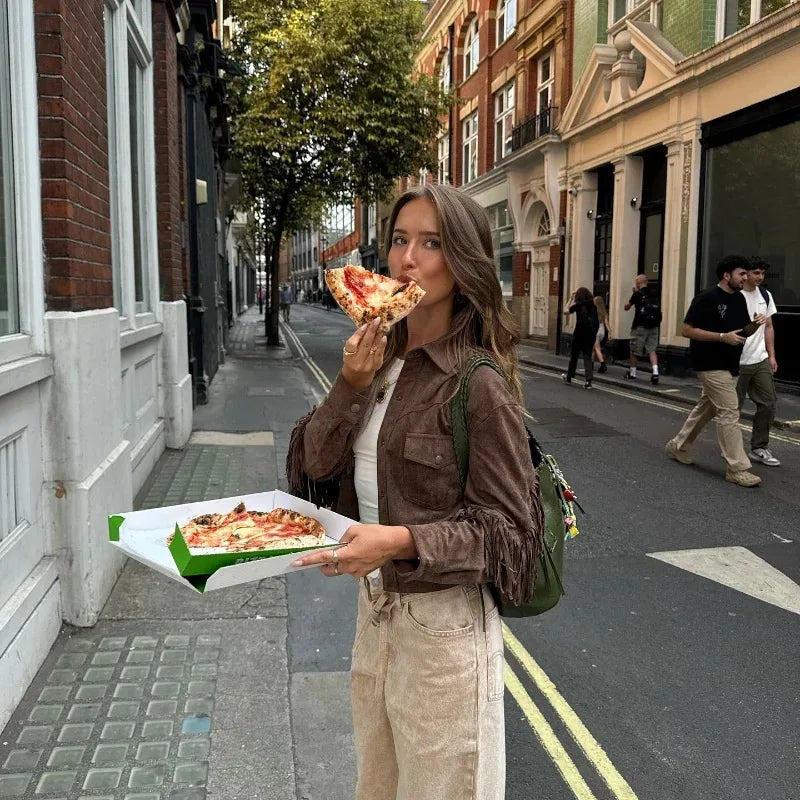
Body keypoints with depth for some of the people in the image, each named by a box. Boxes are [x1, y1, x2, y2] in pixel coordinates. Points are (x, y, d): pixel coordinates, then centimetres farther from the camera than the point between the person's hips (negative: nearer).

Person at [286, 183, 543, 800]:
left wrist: (402, 541, -32)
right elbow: (315, 463, -2)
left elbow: (506, 528, -17)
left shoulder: (477, 381, -19)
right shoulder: (379, 360, 2)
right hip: (375, 606, 7)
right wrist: (352, 386, -17)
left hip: (443, 616, -7)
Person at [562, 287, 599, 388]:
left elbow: (567, 311, 8)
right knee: (588, 357, 7)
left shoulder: (578, 305, -5)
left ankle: (569, 377, 27)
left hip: (579, 334, -3)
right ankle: (588, 380, -4)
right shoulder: (593, 305, 6)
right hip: (591, 334, 3)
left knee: (574, 356, 13)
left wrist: (571, 298, 12)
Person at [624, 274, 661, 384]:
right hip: (653, 326, 4)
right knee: (652, 349, 6)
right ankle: (655, 372, -12)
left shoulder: (638, 294, -7)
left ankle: (632, 373, 21)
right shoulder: (654, 293, 8)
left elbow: (626, 307, 3)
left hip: (640, 326, -4)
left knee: (634, 350, 10)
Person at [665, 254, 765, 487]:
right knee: (729, 413, -10)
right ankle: (737, 468, -7)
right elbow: (688, 330, -17)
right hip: (711, 365, -9)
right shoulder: (707, 298, -14)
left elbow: (742, 332, 18)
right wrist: (723, 337, -23)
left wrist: (754, 325, -5)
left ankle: (679, 446, 33)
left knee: (706, 408, 17)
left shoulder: (739, 299, 10)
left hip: (730, 365, 9)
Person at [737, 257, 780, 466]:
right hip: (737, 361, -6)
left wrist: (772, 356, 13)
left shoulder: (765, 295, 11)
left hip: (761, 360, 6)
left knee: (768, 402, 3)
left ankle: (759, 448, 13)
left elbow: (768, 328, 16)